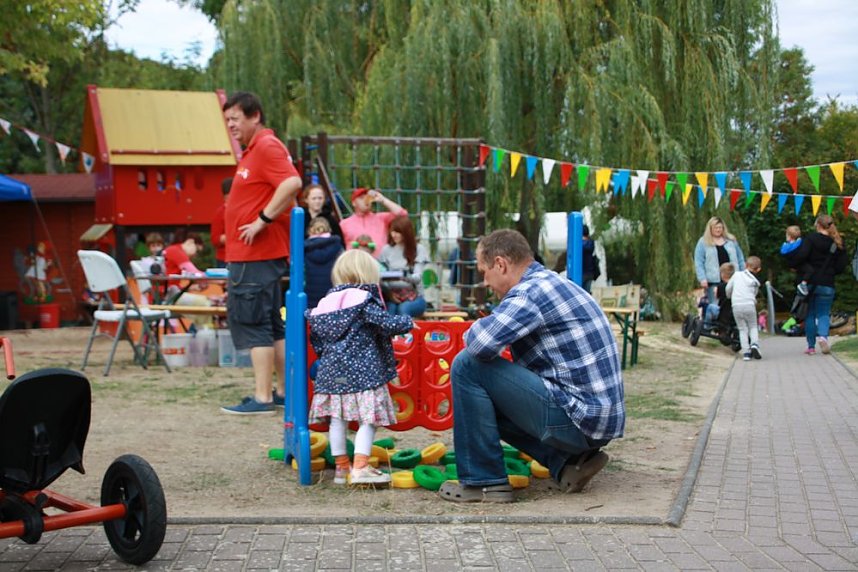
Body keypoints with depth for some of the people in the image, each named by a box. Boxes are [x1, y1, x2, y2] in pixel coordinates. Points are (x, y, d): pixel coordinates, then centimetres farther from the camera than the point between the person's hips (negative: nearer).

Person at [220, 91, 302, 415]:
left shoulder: (267, 146, -13)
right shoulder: (253, 150, 19)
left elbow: (292, 184, -28)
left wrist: (262, 220, -24)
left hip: (256, 256, -11)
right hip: (251, 253, 11)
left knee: (252, 323, -8)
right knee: (271, 325, 14)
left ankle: (262, 398, -5)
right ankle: (286, 391, 21)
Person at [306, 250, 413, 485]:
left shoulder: (326, 302, 13)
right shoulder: (365, 301, -6)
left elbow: (316, 340, 14)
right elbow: (387, 324, -12)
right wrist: (407, 322, 7)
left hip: (331, 371, 6)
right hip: (362, 370, -6)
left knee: (337, 419, 11)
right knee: (367, 419, -2)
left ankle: (341, 466, 18)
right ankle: (360, 467, -8)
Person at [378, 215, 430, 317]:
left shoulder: (419, 249, 0)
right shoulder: (387, 250, 7)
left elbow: (417, 277, -10)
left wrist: (404, 277, -32)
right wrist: (389, 293, -13)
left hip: (414, 297, -1)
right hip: (391, 296, 1)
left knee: (403, 309, -34)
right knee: (389, 309, -32)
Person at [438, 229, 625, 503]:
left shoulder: (531, 292, -15)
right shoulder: (552, 282, 16)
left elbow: (480, 343, -27)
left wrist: (473, 332, -4)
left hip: (579, 418, -10)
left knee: (468, 365, -11)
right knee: (493, 400, 27)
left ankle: (484, 481, -4)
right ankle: (568, 461, 12)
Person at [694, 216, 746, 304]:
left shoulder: (731, 240, 14)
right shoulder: (703, 242, 4)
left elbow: (740, 259, 18)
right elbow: (698, 263, 0)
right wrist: (702, 279, -10)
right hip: (713, 281, -3)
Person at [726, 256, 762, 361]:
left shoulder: (737, 275, 9)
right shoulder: (755, 282, 9)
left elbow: (728, 288, 13)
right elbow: (755, 294, 13)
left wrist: (729, 297, 33)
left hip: (736, 306, 1)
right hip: (749, 305, -1)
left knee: (742, 329, 9)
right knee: (753, 327, 16)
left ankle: (746, 352, 0)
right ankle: (754, 344, -9)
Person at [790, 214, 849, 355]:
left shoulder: (811, 238, -5)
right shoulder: (837, 243, 4)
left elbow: (801, 256, -18)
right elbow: (842, 265, 2)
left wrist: (796, 266, 1)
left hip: (810, 282, -1)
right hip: (827, 284, 2)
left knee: (810, 314, 10)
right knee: (823, 313, 7)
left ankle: (811, 346, 10)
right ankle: (823, 335, -22)